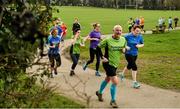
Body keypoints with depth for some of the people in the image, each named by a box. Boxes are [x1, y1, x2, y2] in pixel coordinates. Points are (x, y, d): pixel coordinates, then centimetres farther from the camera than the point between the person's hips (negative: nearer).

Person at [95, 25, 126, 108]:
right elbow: (98, 47, -8)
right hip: (108, 63, -6)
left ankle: (99, 92, 49)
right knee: (115, 81, -13)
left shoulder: (123, 39, -2)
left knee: (108, 79, 24)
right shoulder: (108, 40, -17)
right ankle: (113, 101, 4)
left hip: (115, 63, 7)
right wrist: (102, 57, -14)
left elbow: (125, 47, 14)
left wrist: (124, 50, -9)